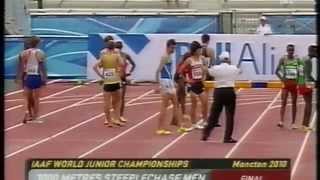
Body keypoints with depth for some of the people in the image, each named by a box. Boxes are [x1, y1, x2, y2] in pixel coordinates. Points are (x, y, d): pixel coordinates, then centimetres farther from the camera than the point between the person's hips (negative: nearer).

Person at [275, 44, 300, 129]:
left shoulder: (297, 59, 3)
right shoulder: (283, 59, -4)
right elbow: (277, 71, -3)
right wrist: (282, 78, -15)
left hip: (294, 83, 3)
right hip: (286, 83, -3)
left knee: (294, 103, 6)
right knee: (283, 102, -10)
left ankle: (293, 123, 12)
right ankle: (281, 121, -18)